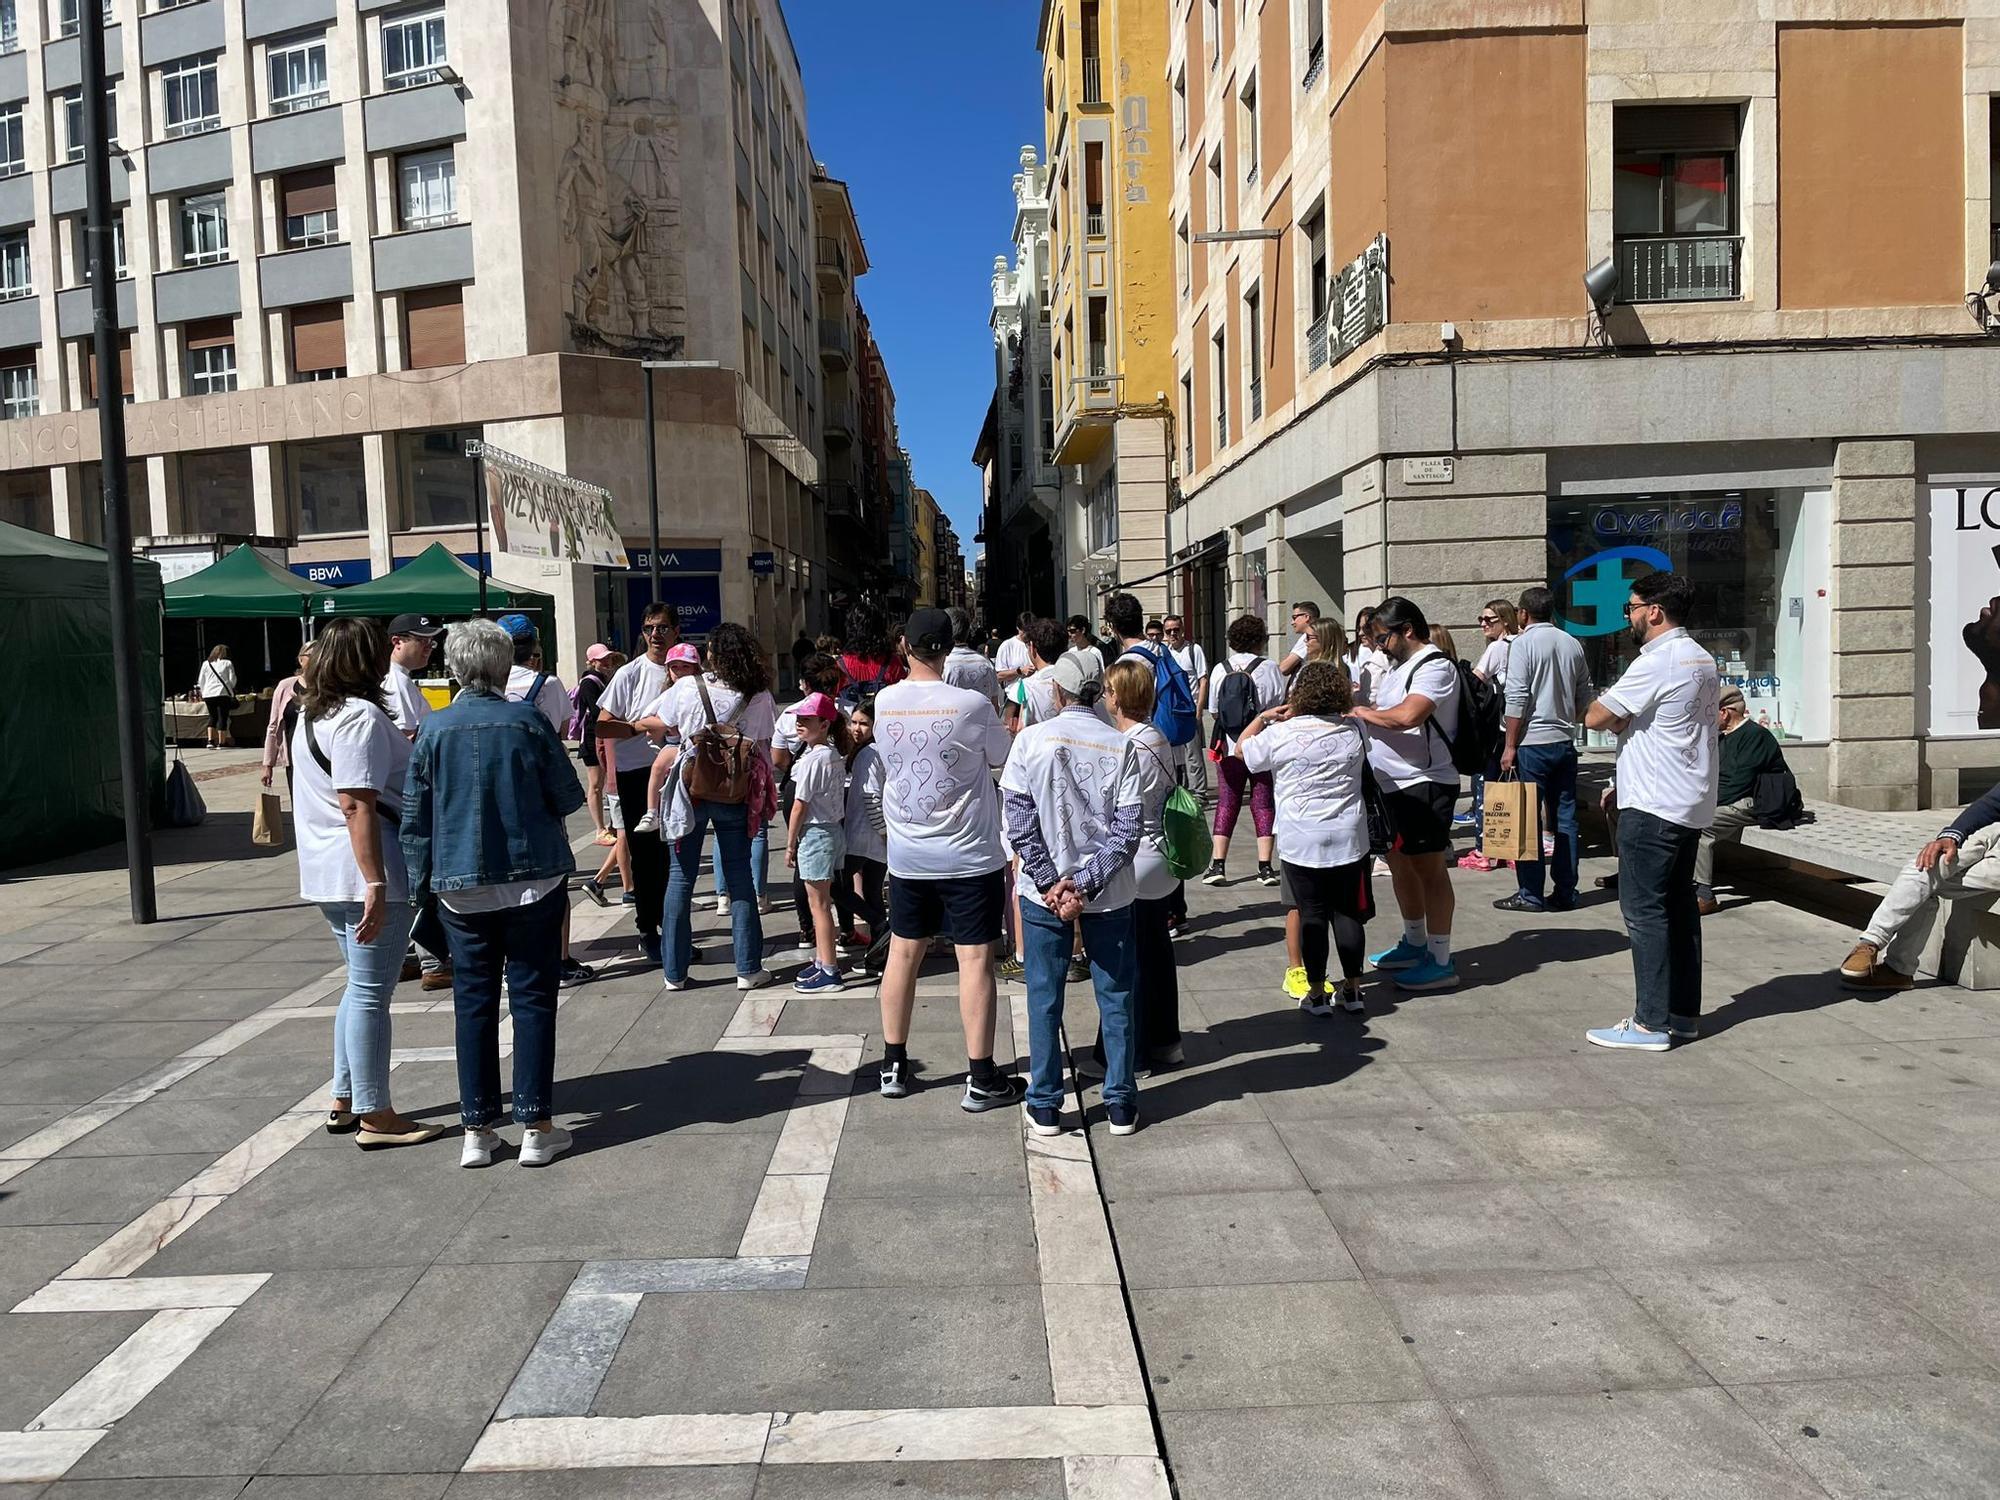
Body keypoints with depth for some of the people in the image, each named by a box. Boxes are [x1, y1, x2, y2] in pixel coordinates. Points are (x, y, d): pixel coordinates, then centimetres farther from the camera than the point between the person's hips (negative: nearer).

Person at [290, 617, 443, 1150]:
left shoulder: (310, 716, 15)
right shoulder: (360, 716, -16)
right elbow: (358, 806, -23)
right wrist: (377, 885, -26)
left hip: (326, 874, 10)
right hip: (366, 871, -10)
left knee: (361, 986, 19)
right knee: (371, 991, -2)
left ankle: (346, 1102, 26)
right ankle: (375, 1117, 6)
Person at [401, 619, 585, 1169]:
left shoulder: (435, 728, -2)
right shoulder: (529, 721, -7)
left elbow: (414, 815, 2)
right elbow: (568, 799, -1)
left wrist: (420, 881, 11)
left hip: (461, 885, 2)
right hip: (534, 878, -2)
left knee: (474, 1002, 10)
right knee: (533, 996, 6)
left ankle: (477, 1131, 15)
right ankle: (535, 1127, 8)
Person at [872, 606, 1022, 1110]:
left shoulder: (885, 702, -4)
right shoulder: (970, 705, -16)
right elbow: (1003, 757, -1)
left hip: (907, 855, 4)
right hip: (969, 856, -4)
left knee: (903, 953, 14)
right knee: (975, 959, 1)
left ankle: (894, 1066, 24)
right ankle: (981, 1079, 6)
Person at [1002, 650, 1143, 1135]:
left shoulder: (1032, 739, -7)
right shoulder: (1121, 746, -6)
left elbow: (1020, 820, -10)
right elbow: (1129, 827, -11)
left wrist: (1051, 884, -8)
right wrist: (1084, 882, -11)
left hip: (1044, 890, 0)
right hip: (1109, 892, 1)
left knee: (1044, 998, 10)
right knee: (1115, 998, 12)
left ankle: (1045, 1107, 16)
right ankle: (1121, 1105, 19)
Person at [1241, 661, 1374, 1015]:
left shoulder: (1279, 734, -9)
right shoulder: (1354, 730, -1)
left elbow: (1244, 750, 8)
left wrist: (1263, 717, 19)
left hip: (1301, 843, -2)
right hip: (1348, 840, 2)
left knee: (1312, 915, 5)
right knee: (1347, 913, 11)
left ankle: (1316, 994, 11)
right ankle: (1353, 990, 20)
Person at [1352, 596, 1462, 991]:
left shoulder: (1435, 668, -15)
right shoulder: (1398, 666, 17)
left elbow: (1406, 716, -28)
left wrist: (1361, 712, -14)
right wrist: (1360, 712, 4)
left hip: (1424, 784, -10)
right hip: (1391, 783, 10)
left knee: (1428, 868, -4)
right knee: (1400, 863, 19)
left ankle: (1440, 961, 4)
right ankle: (1415, 944, 35)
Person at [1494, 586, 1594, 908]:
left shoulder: (1524, 642, -8)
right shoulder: (1572, 644, 10)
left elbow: (1517, 699, -13)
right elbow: (1585, 698, 14)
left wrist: (1509, 746, -9)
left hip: (1533, 742, -6)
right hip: (1565, 742, 6)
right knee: (1565, 818, 8)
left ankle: (1530, 894, 2)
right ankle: (1565, 893, 11)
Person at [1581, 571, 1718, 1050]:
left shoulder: (1656, 663, -17)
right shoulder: (1702, 660, 14)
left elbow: (1595, 718, -17)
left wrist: (1614, 716, 5)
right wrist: (1625, 718, 3)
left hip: (1652, 806, -10)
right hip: (1691, 804, 10)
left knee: (1644, 909, -5)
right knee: (1679, 905, 14)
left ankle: (1652, 1023, -2)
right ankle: (1685, 1013, 20)